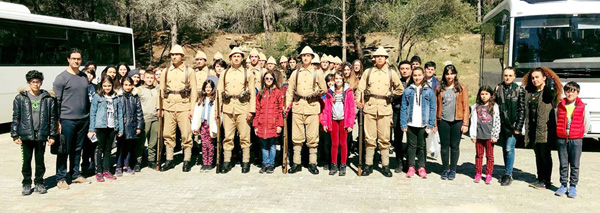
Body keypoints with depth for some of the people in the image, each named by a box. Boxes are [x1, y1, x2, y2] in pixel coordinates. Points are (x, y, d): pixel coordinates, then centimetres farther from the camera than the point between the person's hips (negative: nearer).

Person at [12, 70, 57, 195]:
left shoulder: (48, 98, 4)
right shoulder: (20, 98, 3)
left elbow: (53, 118, 6)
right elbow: (15, 118, 5)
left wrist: (53, 135, 3)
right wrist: (15, 135, 1)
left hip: (41, 135, 0)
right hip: (26, 135, 0)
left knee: (40, 160, 8)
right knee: (26, 161, 5)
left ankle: (39, 183, 21)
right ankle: (26, 184, 18)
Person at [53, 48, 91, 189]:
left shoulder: (84, 77, 13)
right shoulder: (61, 78, -5)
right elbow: (56, 101, -7)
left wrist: (88, 115, 15)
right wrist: (56, 122, -11)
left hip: (83, 119, 5)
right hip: (67, 120, -5)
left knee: (77, 149, 13)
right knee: (64, 150, 0)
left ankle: (75, 175, 23)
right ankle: (61, 178, 8)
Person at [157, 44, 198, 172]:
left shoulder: (189, 71, 5)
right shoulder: (166, 72, 13)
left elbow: (194, 91, 2)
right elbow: (161, 90, 14)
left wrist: (192, 109, -5)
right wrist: (159, 108, 8)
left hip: (183, 107, -3)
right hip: (168, 107, 3)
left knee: (186, 135, -4)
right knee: (168, 135, 6)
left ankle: (187, 161, 5)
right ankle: (169, 161, 16)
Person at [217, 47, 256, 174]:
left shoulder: (248, 73, 9)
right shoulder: (224, 74, 15)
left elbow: (252, 93, 5)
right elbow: (219, 92, 13)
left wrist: (251, 110, -4)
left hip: (243, 107, -2)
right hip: (227, 107, 2)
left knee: (244, 136, -1)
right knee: (228, 137, 3)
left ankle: (246, 163, 6)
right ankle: (227, 162, 10)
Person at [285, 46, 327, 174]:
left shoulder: (317, 73, 8)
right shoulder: (295, 73, 13)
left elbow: (324, 89, 13)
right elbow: (290, 90, 11)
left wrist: (317, 93, -3)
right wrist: (287, 105, 3)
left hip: (312, 106, -2)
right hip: (297, 106, 2)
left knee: (312, 137, -1)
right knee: (297, 136, 2)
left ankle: (312, 164, 8)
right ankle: (296, 163, 10)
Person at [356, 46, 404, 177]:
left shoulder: (391, 73, 9)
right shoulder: (368, 72, 10)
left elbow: (400, 89, 19)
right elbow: (360, 89, 9)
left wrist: (390, 95, 10)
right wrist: (359, 102, -1)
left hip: (385, 108, 0)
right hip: (370, 107, 0)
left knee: (384, 138, 1)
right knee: (370, 137, 1)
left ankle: (385, 166, 8)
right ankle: (368, 165, 8)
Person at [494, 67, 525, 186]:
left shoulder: (519, 90, -2)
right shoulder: (498, 89, 6)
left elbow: (522, 110, -3)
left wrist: (518, 127, -8)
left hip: (513, 125, -4)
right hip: (501, 125, 4)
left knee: (509, 149, -8)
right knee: (504, 149, 11)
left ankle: (508, 174, 2)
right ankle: (507, 173, 21)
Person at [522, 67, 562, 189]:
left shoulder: (548, 92, -6)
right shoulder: (529, 92, 13)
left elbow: (552, 89, -28)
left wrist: (550, 78, -11)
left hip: (545, 129, -6)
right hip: (533, 129, 6)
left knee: (545, 155, 1)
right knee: (538, 155, 14)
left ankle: (546, 181, 11)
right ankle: (540, 179, 23)